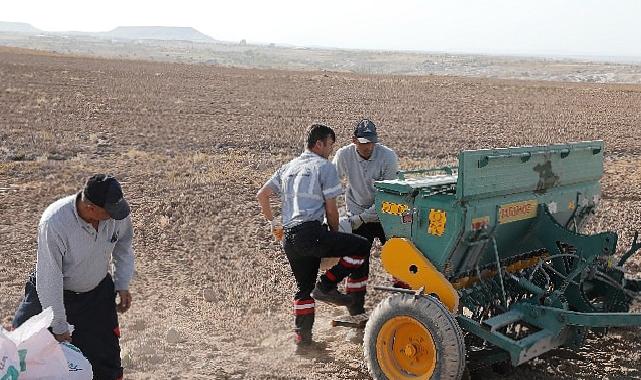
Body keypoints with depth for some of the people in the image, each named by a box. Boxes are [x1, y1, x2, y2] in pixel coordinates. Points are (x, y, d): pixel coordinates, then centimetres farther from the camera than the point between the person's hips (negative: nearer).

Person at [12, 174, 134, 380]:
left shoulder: (117, 212, -21)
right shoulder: (54, 222, -34)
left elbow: (123, 243, 4)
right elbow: (49, 280, -26)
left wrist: (123, 285, 0)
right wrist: (59, 327, -19)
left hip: (98, 293, 3)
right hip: (53, 293, -3)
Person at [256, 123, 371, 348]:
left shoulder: (288, 168, 22)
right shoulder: (324, 167, 1)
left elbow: (261, 196, 22)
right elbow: (331, 209, -1)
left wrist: (272, 223, 31)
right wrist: (335, 235, 13)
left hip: (289, 237, 8)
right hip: (311, 232, -8)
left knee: (303, 288, 20)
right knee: (361, 247, -2)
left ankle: (302, 337, 21)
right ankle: (327, 286, -2)